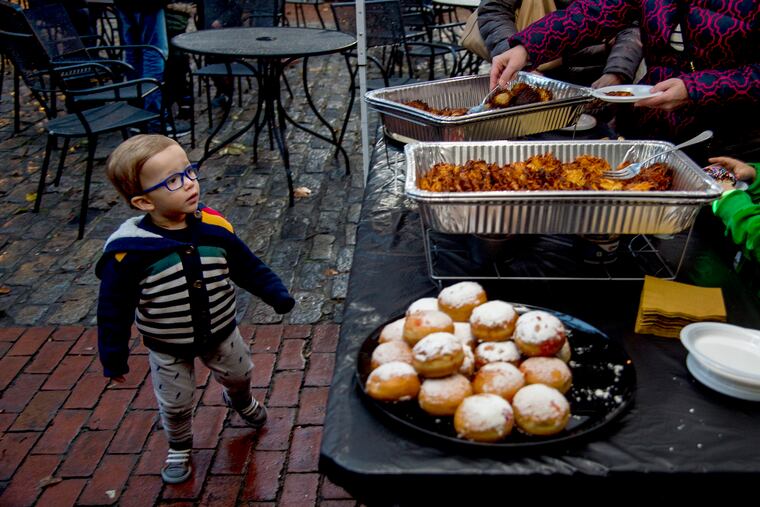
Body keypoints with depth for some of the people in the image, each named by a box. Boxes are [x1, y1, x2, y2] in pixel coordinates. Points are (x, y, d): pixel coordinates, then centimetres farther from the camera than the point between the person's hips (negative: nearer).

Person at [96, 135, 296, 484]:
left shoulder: (215, 228, -20)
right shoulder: (129, 251, -29)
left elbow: (247, 266, -3)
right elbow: (114, 308, -17)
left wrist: (276, 294, -6)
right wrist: (114, 357, -11)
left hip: (221, 332, 3)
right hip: (168, 349, -3)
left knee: (239, 375, 28)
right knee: (175, 405, 17)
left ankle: (239, 399, 64)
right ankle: (179, 448, 48)